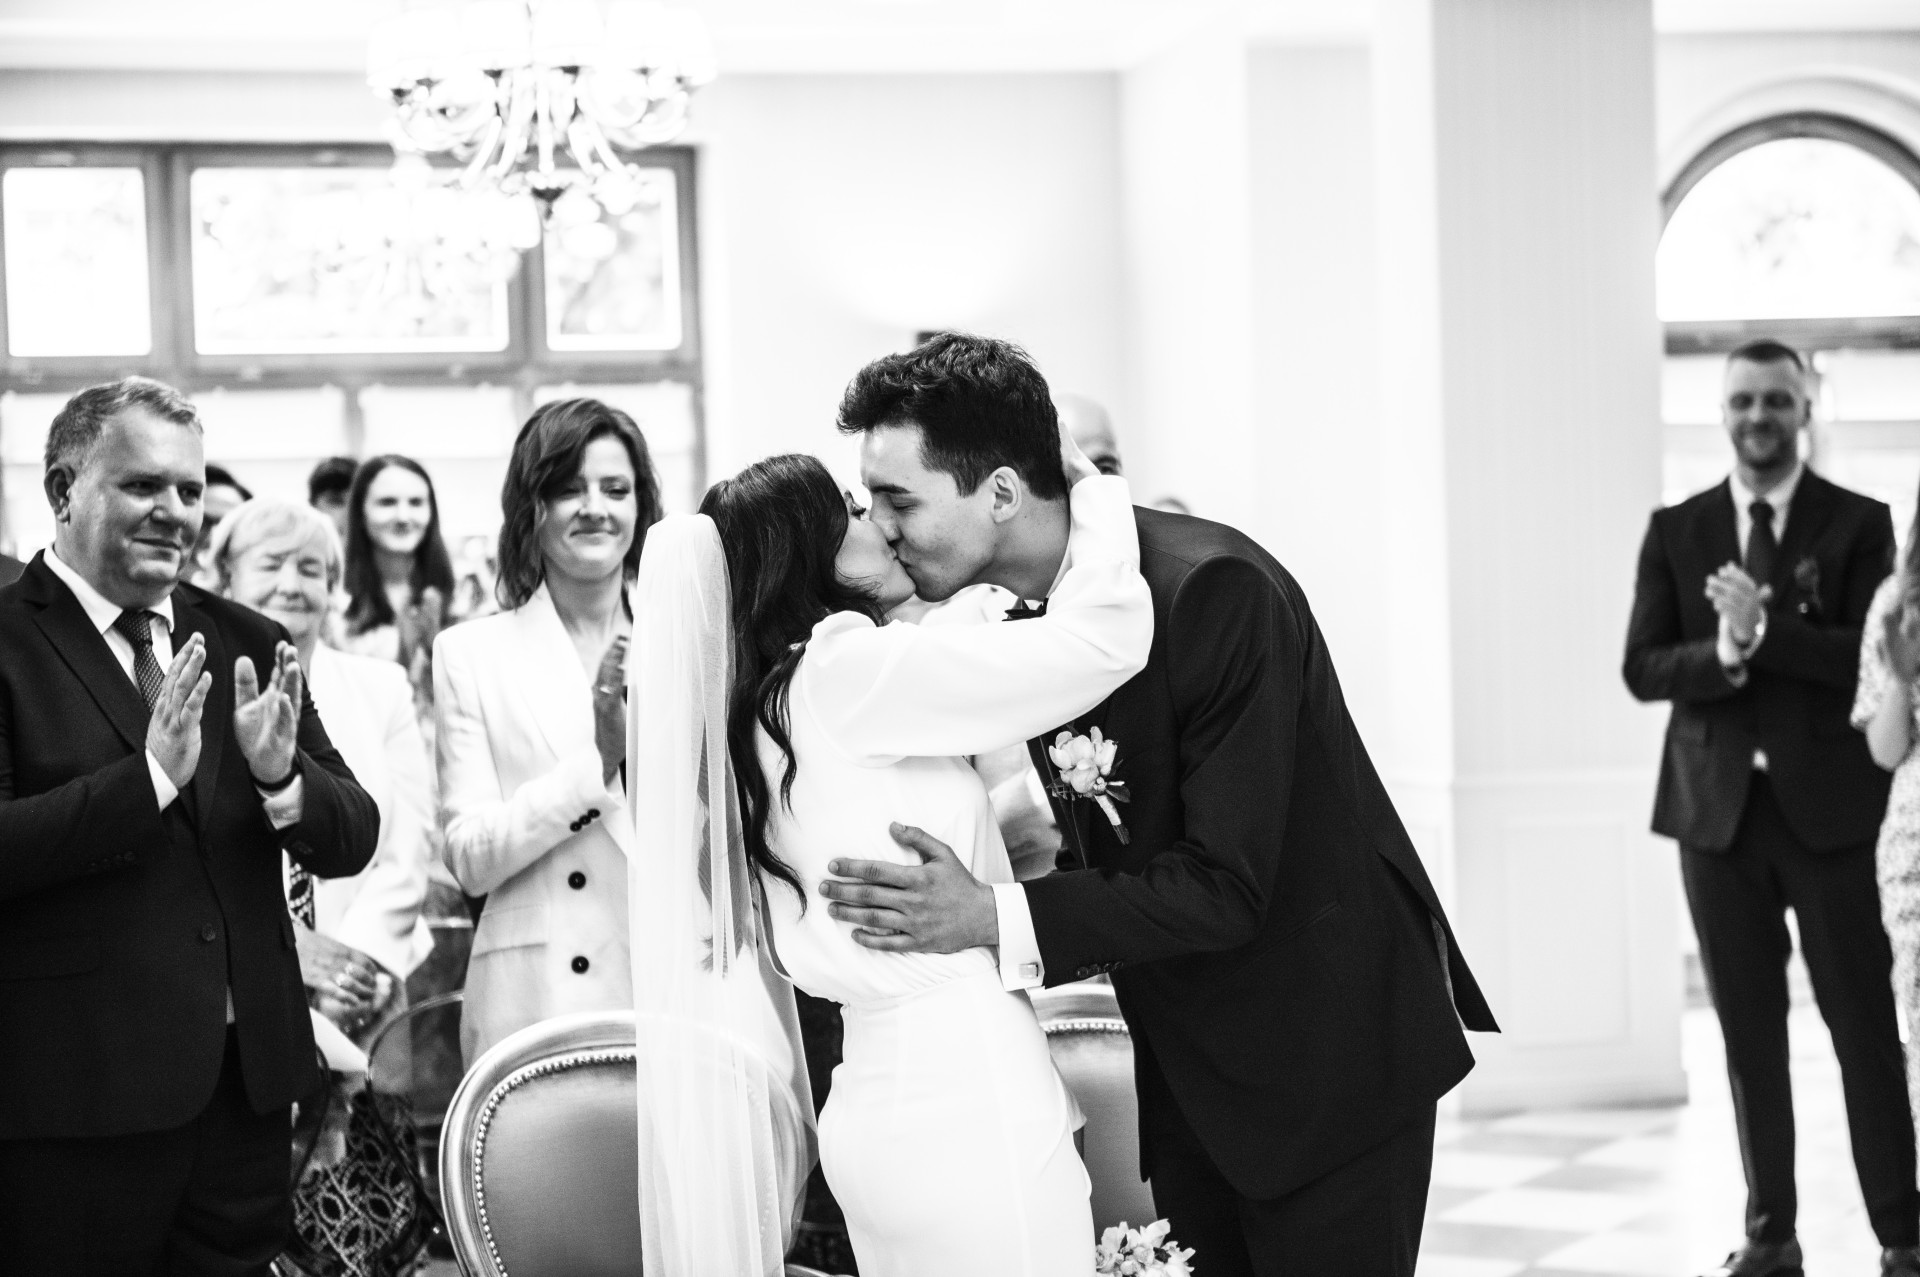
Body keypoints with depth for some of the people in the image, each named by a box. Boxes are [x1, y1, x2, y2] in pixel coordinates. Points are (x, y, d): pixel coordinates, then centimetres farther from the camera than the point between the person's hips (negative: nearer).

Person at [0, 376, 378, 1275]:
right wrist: (149, 776, -24)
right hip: (75, 1093, -5)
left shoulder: (246, 646, 11)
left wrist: (280, 775, -13)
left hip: (247, 1080, 5)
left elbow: (353, 842, 7)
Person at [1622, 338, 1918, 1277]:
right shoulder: (1676, 531, 8)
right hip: (1718, 808, 3)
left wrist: (1764, 630, -19)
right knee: (1748, 1029, 7)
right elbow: (1643, 669, 2)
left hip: (1830, 803, -2)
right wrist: (1721, 654, -16)